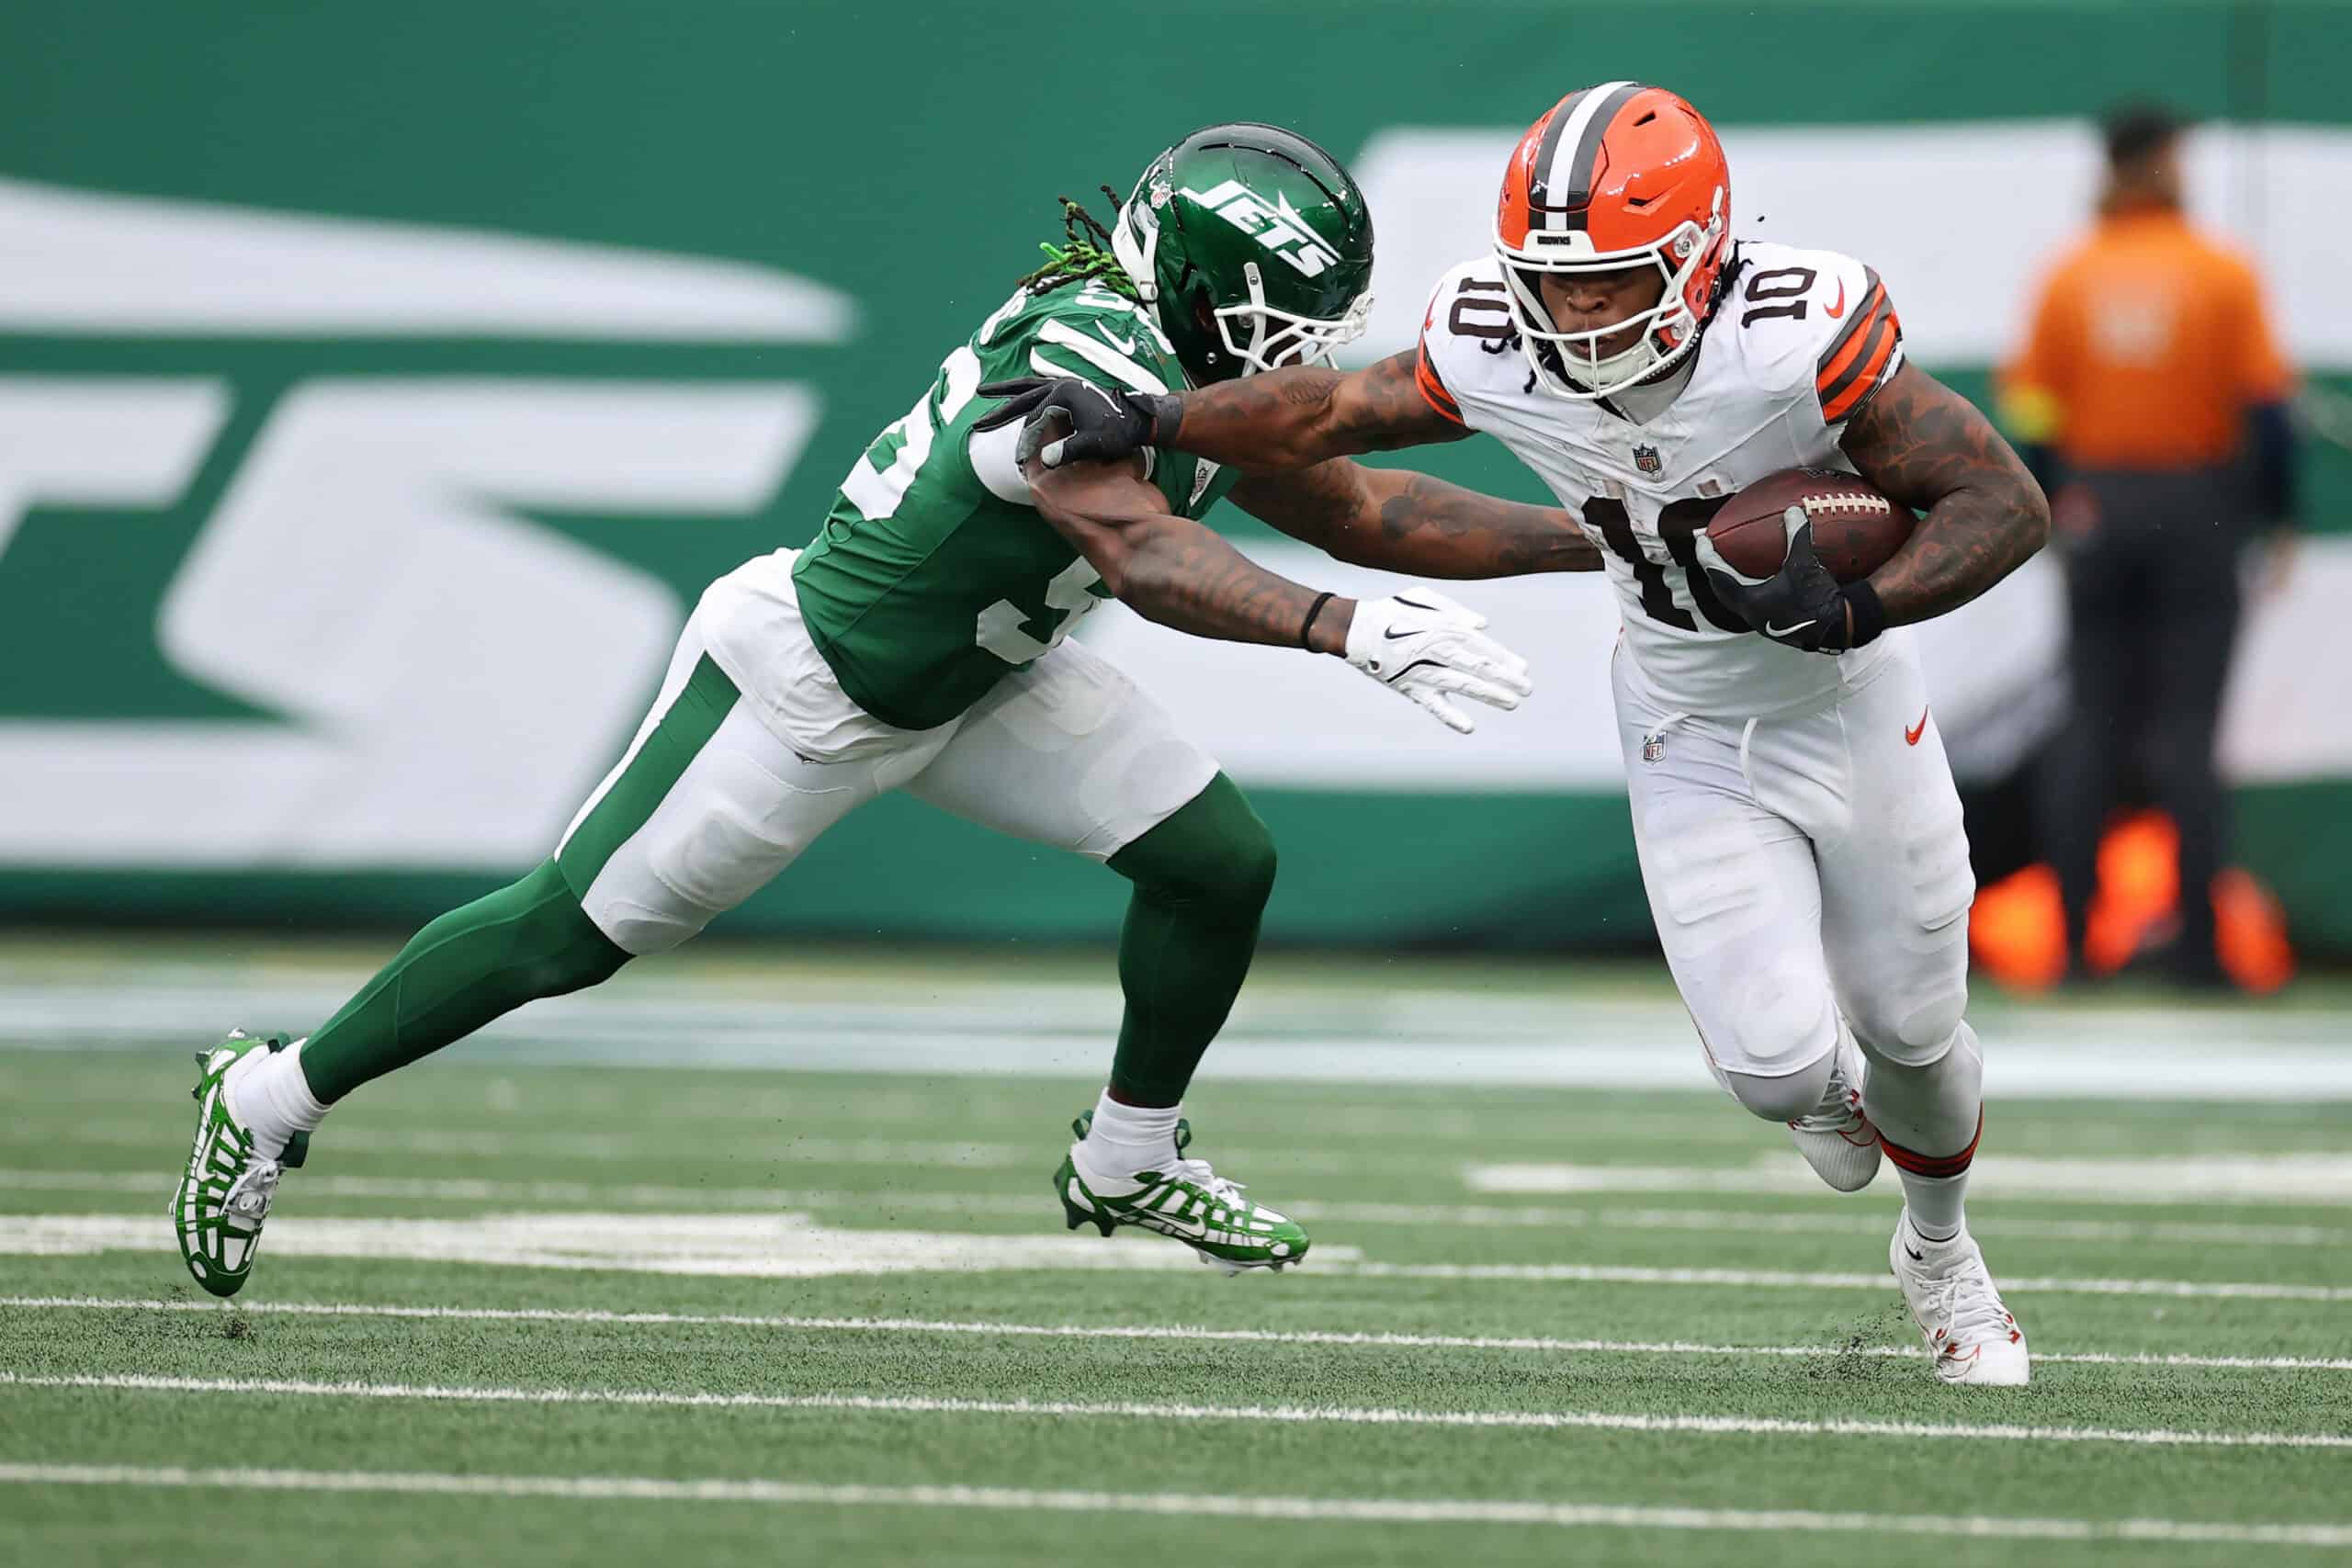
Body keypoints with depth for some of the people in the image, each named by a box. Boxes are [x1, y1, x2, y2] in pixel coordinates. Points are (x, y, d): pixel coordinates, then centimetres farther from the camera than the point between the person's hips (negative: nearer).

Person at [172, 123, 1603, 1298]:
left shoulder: (1211, 380, -5)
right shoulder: (1084, 358, -33)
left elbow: (1364, 514, 5)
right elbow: (1147, 557, -48)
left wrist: (1597, 539, -1)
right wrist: (1355, 634, -57)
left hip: (974, 679, 9)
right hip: (813, 678, -9)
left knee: (1221, 863, 0)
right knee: (573, 932, 1)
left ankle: (1128, 1162, 21)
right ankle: (275, 1101, 17)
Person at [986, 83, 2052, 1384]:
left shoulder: (1795, 340, -33)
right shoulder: (1499, 350, -22)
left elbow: (2007, 505, -27)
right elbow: (1341, 410, -1)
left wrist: (1851, 613, -40)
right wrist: (1143, 423, -7)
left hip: (1848, 706, -1)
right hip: (1692, 739, 2)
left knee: (1913, 1033, 12)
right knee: (1774, 1064, -11)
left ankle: (1940, 1251, 46)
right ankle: (1826, 1082, 31)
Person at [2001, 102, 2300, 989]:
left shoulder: (2069, 277, 1)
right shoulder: (2222, 274, -5)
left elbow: (2032, 411, 1)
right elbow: (2266, 402, -7)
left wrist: (2050, 512, 13)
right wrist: (2278, 515, 2)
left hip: (2095, 507, 2)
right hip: (2197, 505, -2)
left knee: (2092, 727, 8)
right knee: (2186, 731, -1)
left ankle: (2074, 937, 5)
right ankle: (2196, 941, -4)